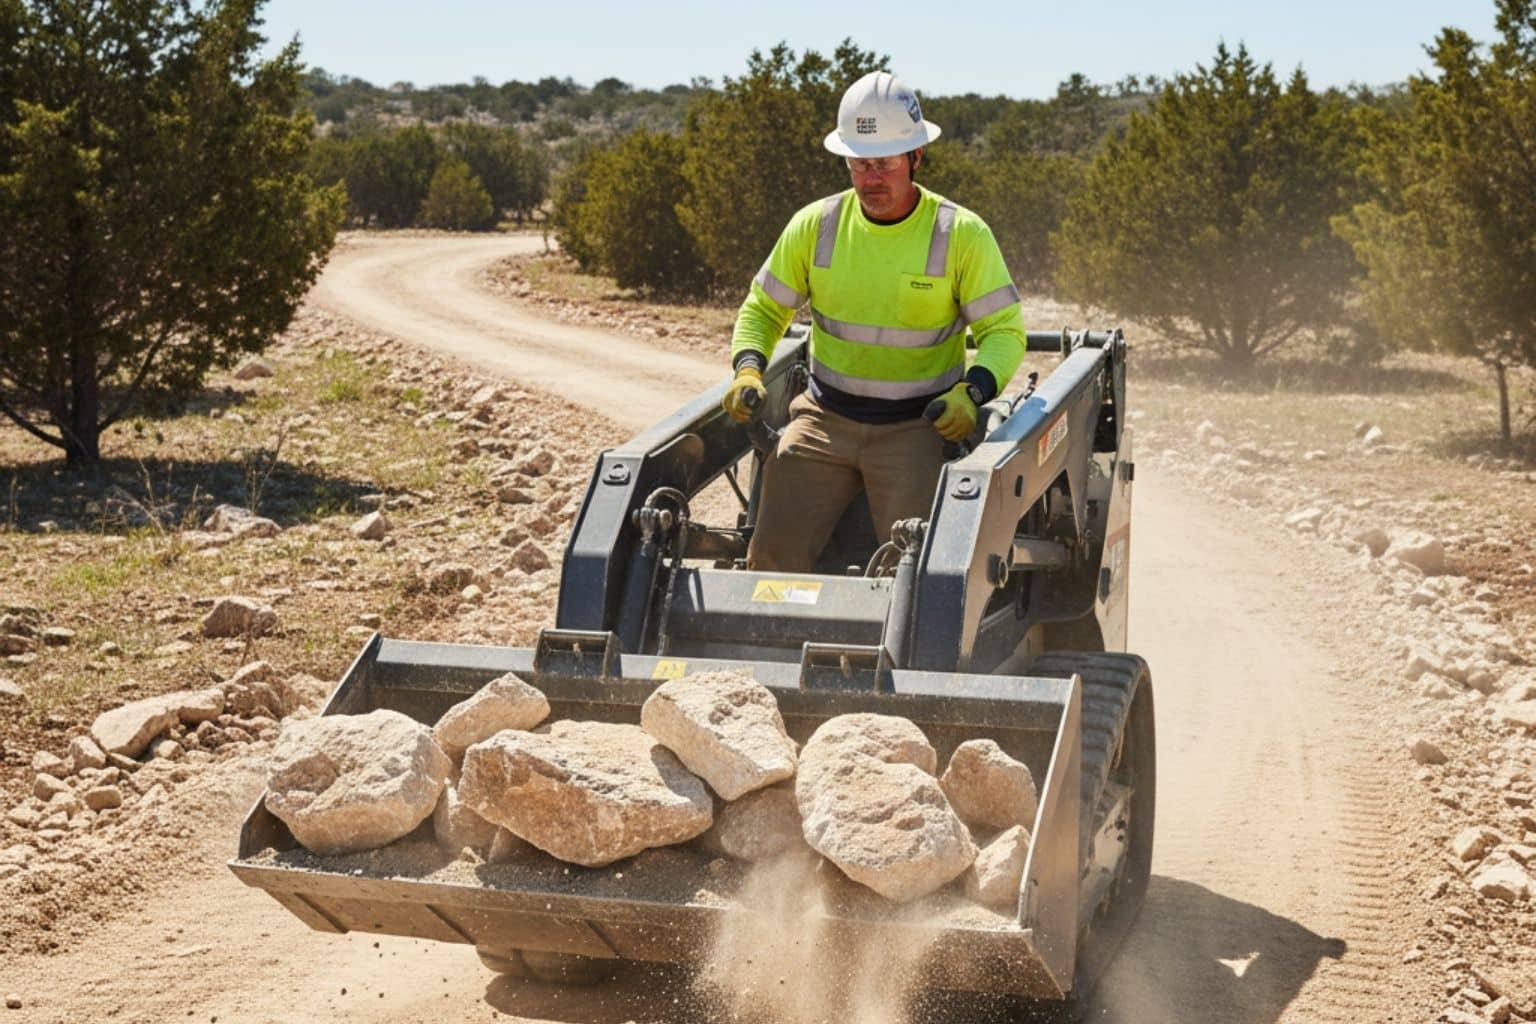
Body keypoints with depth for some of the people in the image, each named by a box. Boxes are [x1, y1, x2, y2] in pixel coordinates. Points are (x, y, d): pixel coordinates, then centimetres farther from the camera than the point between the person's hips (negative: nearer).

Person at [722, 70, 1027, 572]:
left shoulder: (962, 235, -5)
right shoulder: (815, 226, 2)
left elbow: (1004, 330, -2)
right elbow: (763, 308, 12)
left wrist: (972, 391, -22)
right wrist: (748, 369, -8)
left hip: (917, 425, -2)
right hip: (823, 418, 2)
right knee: (775, 551, -14)